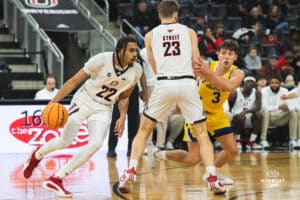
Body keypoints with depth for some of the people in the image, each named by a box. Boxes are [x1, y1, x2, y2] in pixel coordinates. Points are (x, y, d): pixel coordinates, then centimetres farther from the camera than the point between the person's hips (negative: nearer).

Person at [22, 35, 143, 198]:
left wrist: (122, 118, -4)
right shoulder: (101, 60, -23)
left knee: (96, 144, -18)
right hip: (84, 101, -3)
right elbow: (74, 81, -16)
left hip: (103, 109, 3)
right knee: (65, 142, 1)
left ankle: (56, 179, -11)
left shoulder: (136, 71, -10)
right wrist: (53, 102, -20)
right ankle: (37, 155, 35)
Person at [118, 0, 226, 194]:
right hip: (187, 83, 0)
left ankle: (130, 172, 2)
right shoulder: (189, 32, 14)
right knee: (202, 133, 10)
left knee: (144, 130, 16)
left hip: (164, 84, 0)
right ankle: (212, 177, -5)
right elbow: (196, 63, 8)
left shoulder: (150, 35, 15)